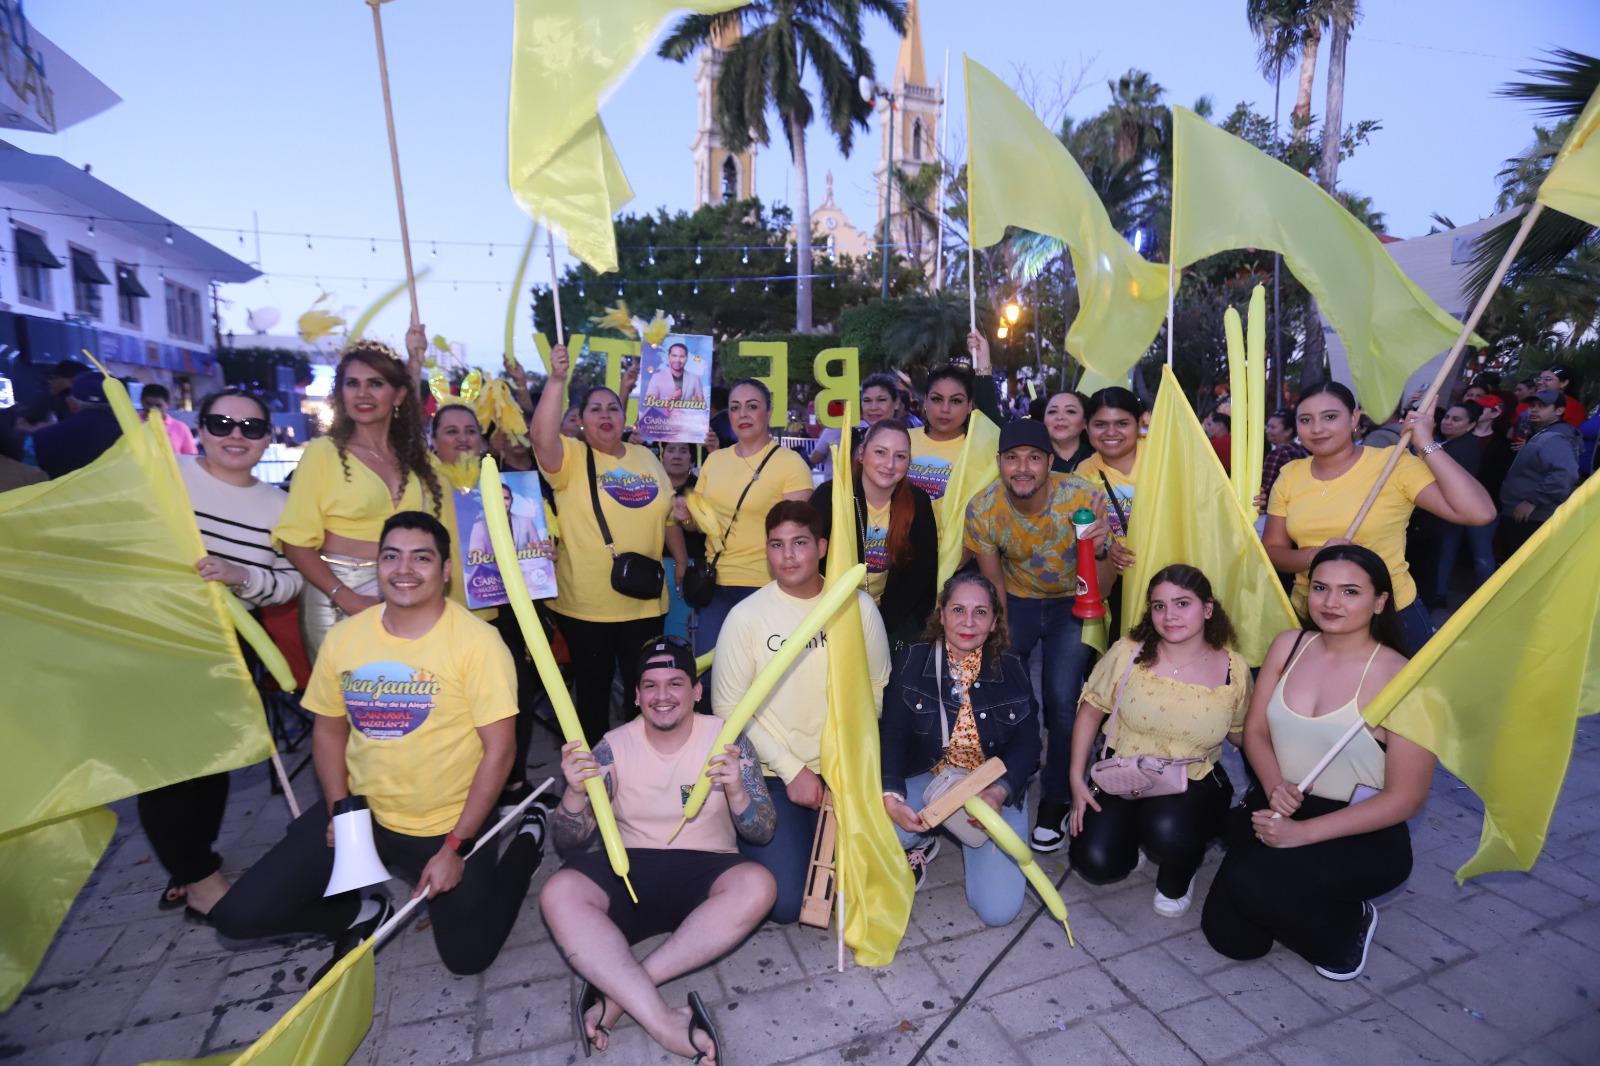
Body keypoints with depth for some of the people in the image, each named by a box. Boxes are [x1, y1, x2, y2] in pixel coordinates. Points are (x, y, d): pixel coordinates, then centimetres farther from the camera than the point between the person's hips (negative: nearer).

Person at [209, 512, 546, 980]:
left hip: (446, 825, -4)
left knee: (468, 956, -4)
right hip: (363, 810, 4)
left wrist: (455, 847, -16)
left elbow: (499, 749, -17)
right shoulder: (343, 637, -4)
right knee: (238, 914, -4)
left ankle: (528, 840, 21)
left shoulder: (476, 641, -19)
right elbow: (328, 729, 9)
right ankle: (361, 914, 22)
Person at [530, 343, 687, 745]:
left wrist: (682, 564, 12)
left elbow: (668, 515, 14)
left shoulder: (646, 458, 8)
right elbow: (541, 437, -28)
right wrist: (557, 380, -34)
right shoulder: (570, 457, -5)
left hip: (644, 601, 4)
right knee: (593, 687, 13)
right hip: (585, 604, -3)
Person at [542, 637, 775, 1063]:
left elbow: (763, 833, -5)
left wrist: (736, 792, -26)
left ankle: (617, 992, -24)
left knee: (757, 885, -31)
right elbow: (568, 844, -1)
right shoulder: (614, 747, 0)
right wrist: (575, 792, -22)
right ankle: (664, 1022, -30)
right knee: (558, 892, -28)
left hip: (704, 874, 0)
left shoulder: (726, 740, -3)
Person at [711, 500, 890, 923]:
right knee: (786, 903, -8)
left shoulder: (858, 606, -5)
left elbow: (875, 690, 2)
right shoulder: (746, 616, -11)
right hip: (772, 775, -2)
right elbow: (728, 708, -9)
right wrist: (791, 770, -12)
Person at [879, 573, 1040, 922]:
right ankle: (921, 844, 7)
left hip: (995, 788, 1)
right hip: (926, 779, 0)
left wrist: (999, 792, -25)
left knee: (999, 909, -11)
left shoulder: (1012, 671, -4)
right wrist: (891, 797, -29)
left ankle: (971, 838, 20)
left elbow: (1026, 744, -6)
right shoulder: (912, 661, -9)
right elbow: (892, 736, -12)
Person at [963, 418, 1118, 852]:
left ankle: (1055, 801, 11)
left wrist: (1100, 551, -40)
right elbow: (993, 585, -4)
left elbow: (1103, 588, -19)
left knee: (1062, 702, -13)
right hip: (1017, 602, 2)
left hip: (1072, 604, -1)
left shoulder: (1083, 497, -25)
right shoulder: (982, 509, -20)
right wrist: (1004, 645, -7)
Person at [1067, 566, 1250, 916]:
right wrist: (1076, 779, -4)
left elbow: (1244, 736, 7)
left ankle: (1175, 882, 5)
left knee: (1169, 830, -33)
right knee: (1096, 864, -16)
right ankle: (1134, 832, 21)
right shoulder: (1128, 653, -11)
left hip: (1195, 784, 0)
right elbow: (1091, 712, -1)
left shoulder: (1235, 670, -8)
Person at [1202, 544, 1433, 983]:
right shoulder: (1288, 645, 0)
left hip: (1361, 835, -4)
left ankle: (1348, 925, 4)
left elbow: (1405, 797, -14)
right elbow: (1256, 732, 7)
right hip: (1276, 809, 4)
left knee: (1250, 882, -29)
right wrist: (1274, 787, -13)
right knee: (1229, 937, -5)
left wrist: (1303, 833, -20)